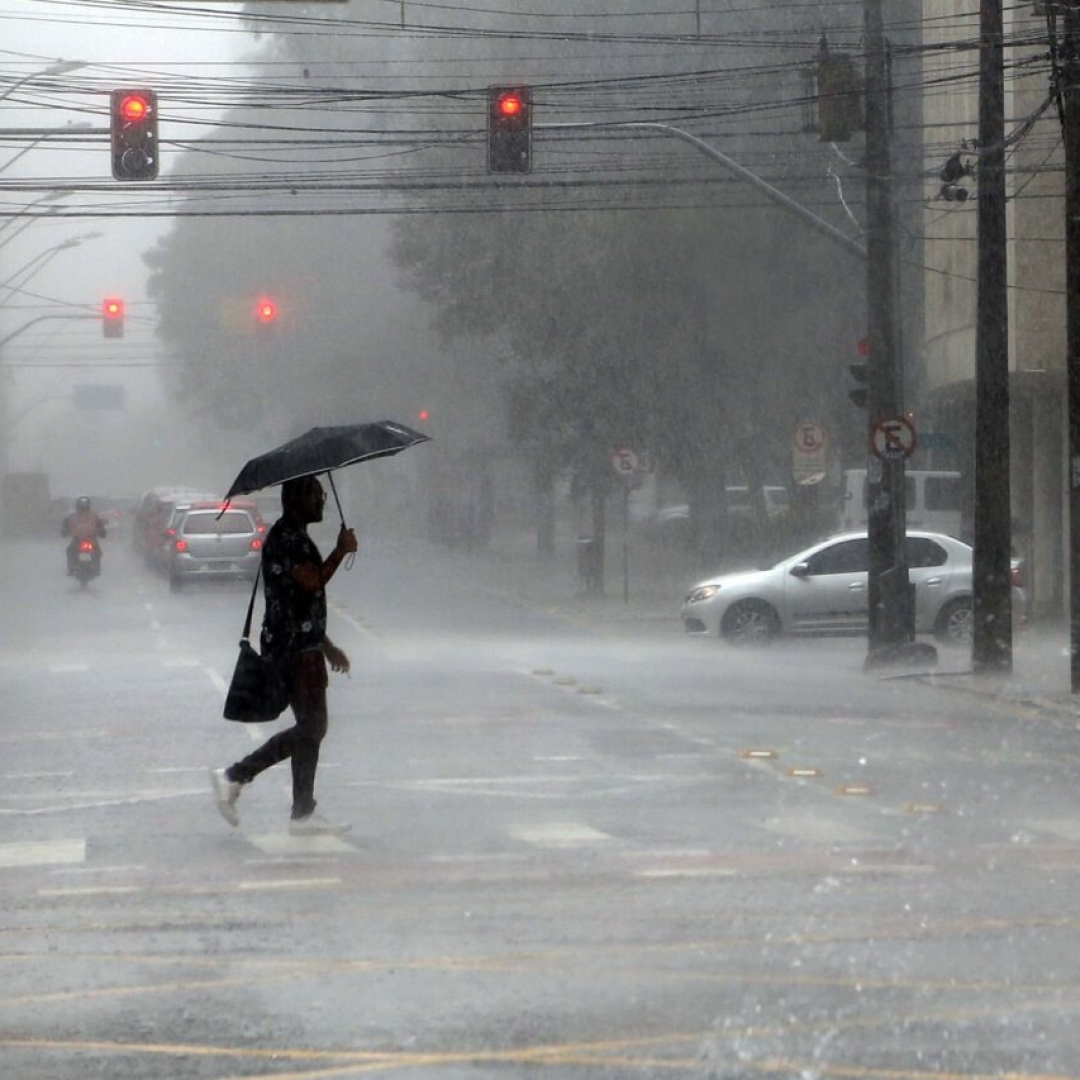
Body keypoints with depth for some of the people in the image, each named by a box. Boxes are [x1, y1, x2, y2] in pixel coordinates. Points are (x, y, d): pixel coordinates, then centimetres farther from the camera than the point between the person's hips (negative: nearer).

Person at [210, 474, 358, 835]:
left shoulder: (293, 536, 21)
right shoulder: (287, 537, -13)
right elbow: (312, 581, -25)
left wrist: (326, 646, 27)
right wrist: (341, 551, -12)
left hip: (302, 646, 11)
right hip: (295, 649, -11)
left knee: (311, 729, 8)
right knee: (310, 729, -11)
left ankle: (303, 815, 8)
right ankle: (234, 776, -6)